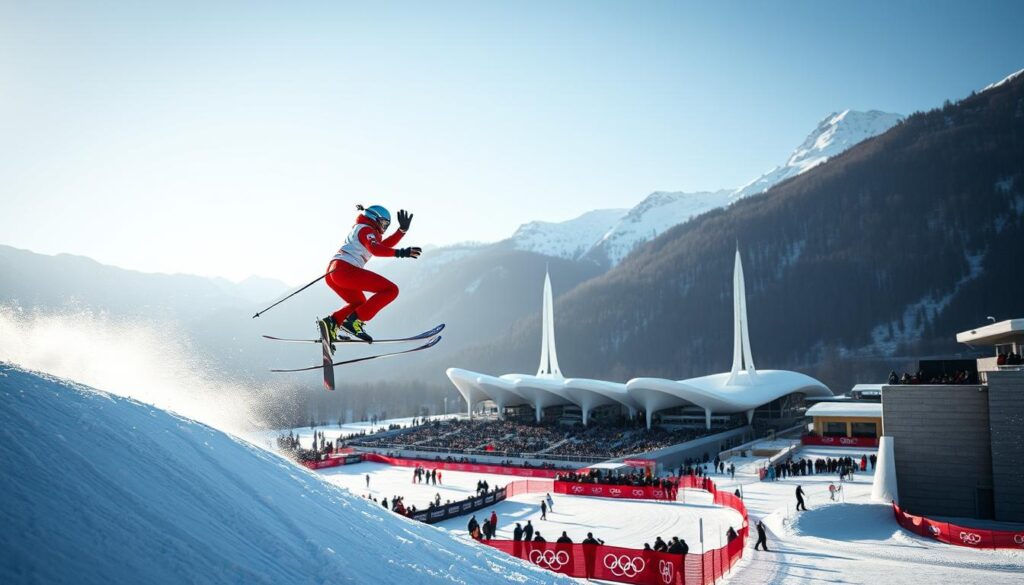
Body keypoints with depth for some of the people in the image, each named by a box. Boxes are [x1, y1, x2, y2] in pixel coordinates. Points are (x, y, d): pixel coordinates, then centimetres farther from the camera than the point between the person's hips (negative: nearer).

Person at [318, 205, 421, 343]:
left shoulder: (359, 230, 31)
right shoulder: (366, 229, 1)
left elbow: (384, 245, 30)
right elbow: (375, 249, -20)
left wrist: (402, 229, 22)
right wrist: (401, 252, -31)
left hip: (332, 271, 10)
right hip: (345, 269, -10)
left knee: (360, 304, 32)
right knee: (391, 290, -11)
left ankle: (331, 322, 10)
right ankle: (354, 321, -18)